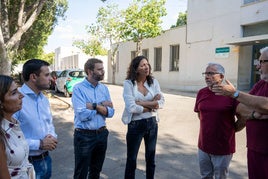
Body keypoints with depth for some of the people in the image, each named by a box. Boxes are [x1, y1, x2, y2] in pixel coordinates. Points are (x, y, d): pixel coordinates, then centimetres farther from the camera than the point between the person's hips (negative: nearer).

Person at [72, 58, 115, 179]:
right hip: (84, 136, -5)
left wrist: (94, 106, -19)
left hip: (102, 134, 5)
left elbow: (110, 112, -5)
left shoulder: (104, 88, 2)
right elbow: (82, 115, -24)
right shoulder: (78, 88, -13)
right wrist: (102, 105, -13)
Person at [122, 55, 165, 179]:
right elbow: (131, 107, -22)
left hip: (152, 123, 4)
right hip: (135, 125, -4)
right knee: (131, 159, 13)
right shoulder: (128, 83, -13)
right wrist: (152, 106, -11)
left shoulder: (153, 81, -1)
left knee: (151, 158, 20)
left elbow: (161, 102, -9)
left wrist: (142, 103, -18)